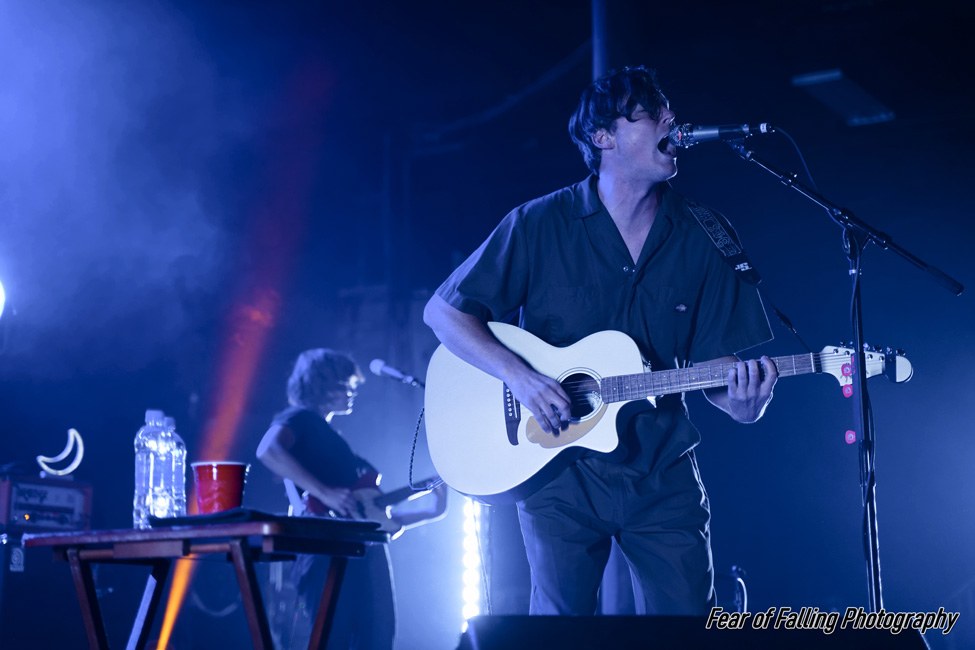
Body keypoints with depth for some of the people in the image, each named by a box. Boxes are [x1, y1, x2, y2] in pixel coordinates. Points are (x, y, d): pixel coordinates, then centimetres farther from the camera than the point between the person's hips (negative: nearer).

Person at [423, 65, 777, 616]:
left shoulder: (701, 240, 2)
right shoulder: (541, 225, -4)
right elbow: (443, 311, -4)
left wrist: (746, 399, -20)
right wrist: (520, 377, -17)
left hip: (664, 479, 2)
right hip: (559, 472, -2)